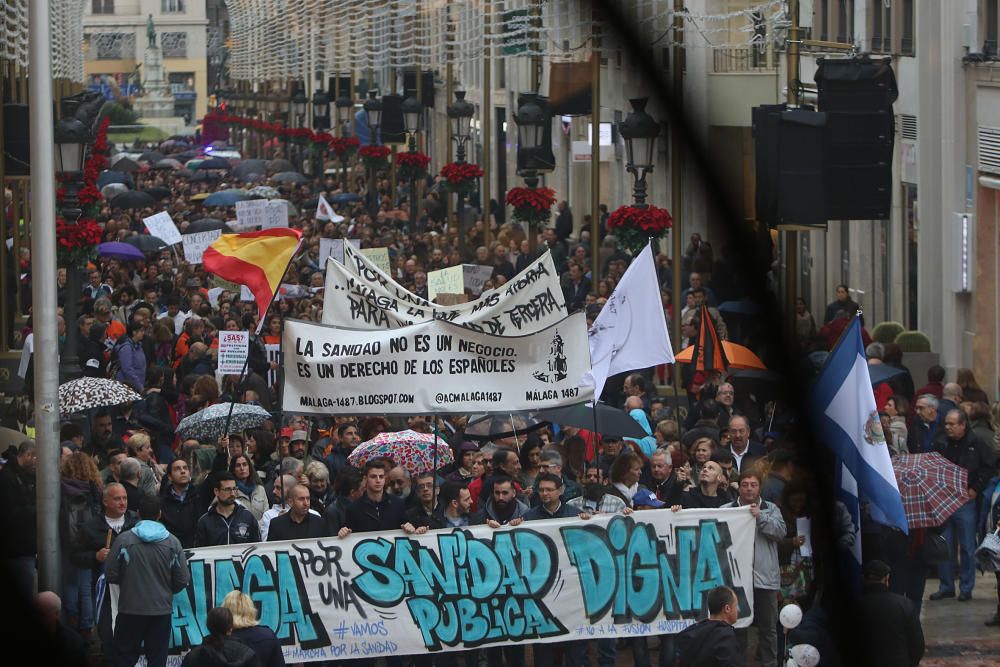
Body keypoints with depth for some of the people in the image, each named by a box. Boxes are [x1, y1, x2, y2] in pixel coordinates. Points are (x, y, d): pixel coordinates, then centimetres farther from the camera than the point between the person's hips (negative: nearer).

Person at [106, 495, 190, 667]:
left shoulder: (124, 540, -9)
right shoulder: (172, 543, -4)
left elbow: (111, 575, -6)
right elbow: (182, 580, -1)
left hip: (130, 609, -1)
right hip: (161, 610, 1)